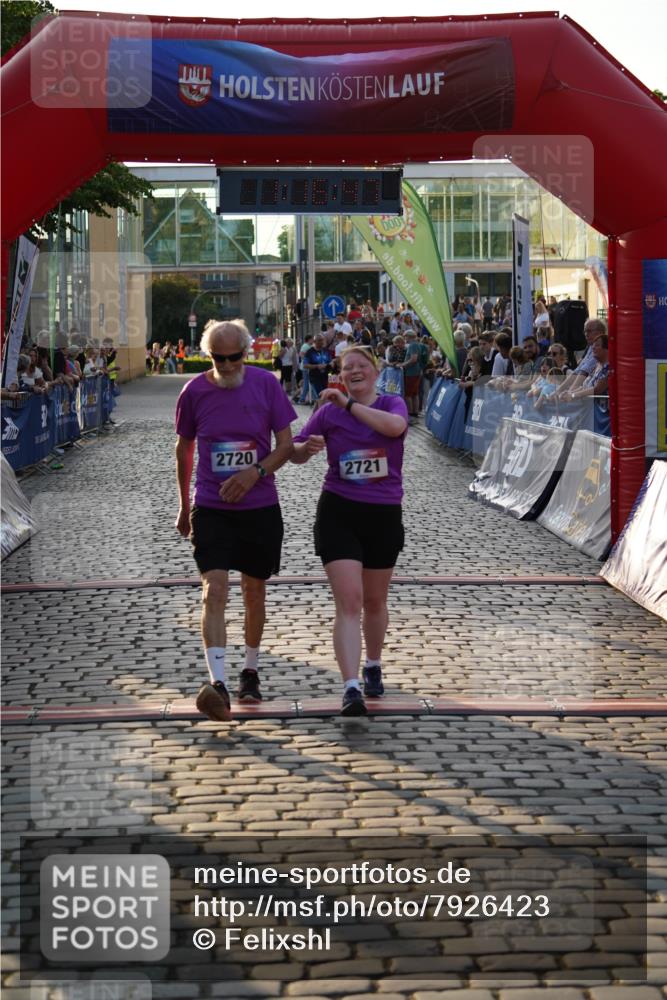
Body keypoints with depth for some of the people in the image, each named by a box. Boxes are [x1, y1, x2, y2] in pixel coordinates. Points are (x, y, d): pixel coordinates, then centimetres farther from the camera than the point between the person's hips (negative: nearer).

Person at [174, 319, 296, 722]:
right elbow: (184, 448, 11)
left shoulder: (266, 384, -3)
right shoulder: (195, 391, -2)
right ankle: (217, 683, -23)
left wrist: (255, 472, -19)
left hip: (260, 507, 1)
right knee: (214, 590, -15)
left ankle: (251, 672, 30)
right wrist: (184, 504, 17)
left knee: (254, 591, 12)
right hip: (210, 508, -1)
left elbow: (286, 443, -1)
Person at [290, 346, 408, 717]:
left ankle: (374, 666, 41)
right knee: (348, 602, -13)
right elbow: (296, 452, 8)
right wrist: (308, 447, -15)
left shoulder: (392, 404, 0)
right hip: (338, 514, -1)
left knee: (374, 601, 16)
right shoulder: (329, 412, 3)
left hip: (384, 515, 1)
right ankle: (351, 688, -19)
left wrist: (350, 404, -25)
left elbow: (394, 425, -24)